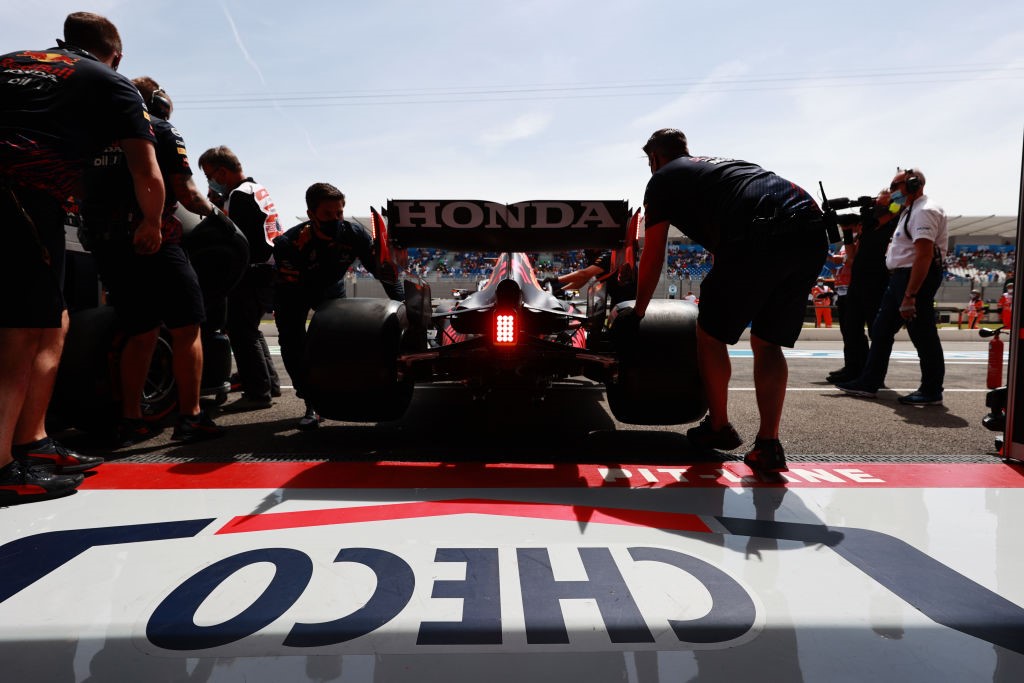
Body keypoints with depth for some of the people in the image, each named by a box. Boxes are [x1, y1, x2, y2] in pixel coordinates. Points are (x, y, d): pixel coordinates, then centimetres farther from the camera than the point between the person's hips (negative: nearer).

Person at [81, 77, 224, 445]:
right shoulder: (162, 130, 3)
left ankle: (130, 420, 12)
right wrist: (210, 208, 13)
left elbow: (88, 190, 21)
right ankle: (190, 417, -3)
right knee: (186, 328, -1)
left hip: (104, 244, 6)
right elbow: (186, 194, -6)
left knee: (140, 332, 13)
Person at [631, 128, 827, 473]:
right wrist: (715, 296, 55)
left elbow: (652, 257, 19)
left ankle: (718, 427, 25)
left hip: (760, 235, -7)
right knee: (768, 344, 16)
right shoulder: (717, 164, 39)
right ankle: (768, 446, 11)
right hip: (813, 234, 8)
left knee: (710, 334, 11)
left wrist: (638, 311, 32)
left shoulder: (662, 178, 19)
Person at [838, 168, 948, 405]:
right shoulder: (911, 210, 19)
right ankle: (868, 383, 18)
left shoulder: (925, 211, -15)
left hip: (918, 277, -11)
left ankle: (931, 392, 8)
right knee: (881, 330, 12)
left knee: (923, 336, -3)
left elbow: (924, 255, -24)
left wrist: (910, 296, -27)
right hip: (901, 276, 11)